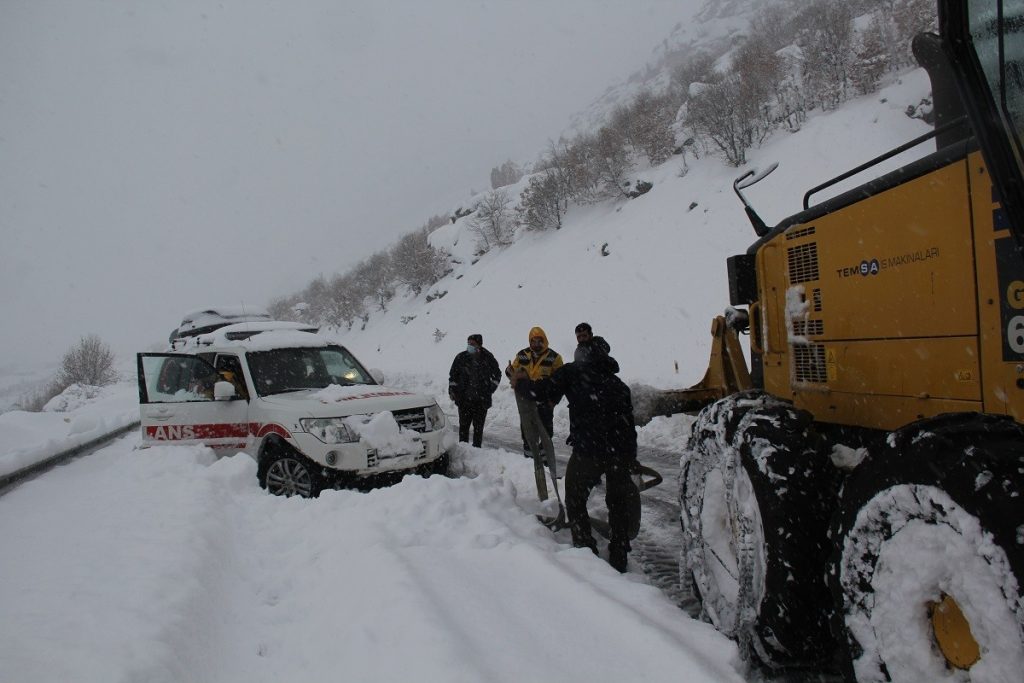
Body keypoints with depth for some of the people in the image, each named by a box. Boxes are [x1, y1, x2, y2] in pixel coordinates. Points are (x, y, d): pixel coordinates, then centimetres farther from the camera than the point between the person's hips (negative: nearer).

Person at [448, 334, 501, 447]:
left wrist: (491, 389, 5)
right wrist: (452, 390, 0)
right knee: (464, 425, 3)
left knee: (478, 426, 6)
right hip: (464, 399, 0)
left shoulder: (488, 358, -1)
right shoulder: (461, 357, -1)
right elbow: (453, 376, 9)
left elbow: (497, 375, 14)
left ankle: (477, 448, 16)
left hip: (482, 400, 0)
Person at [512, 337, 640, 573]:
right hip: (622, 450, 5)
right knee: (619, 502, 21)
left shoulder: (572, 372, 9)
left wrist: (520, 382, 20)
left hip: (588, 449, -5)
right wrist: (630, 459, 32)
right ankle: (619, 559, 26)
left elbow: (542, 391, 1)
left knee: (575, 501, 16)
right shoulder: (618, 383, 25)